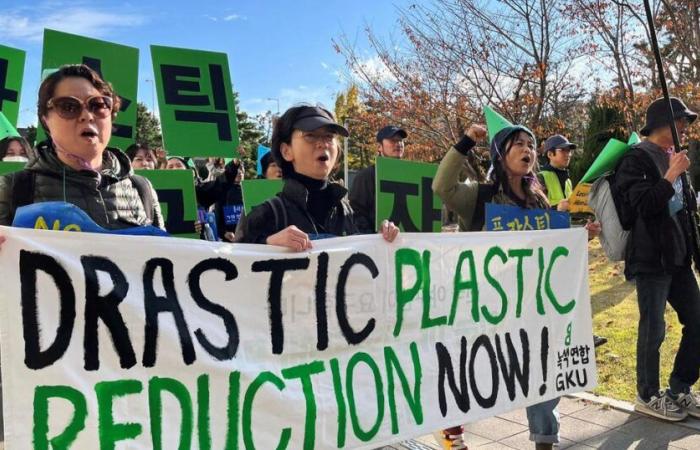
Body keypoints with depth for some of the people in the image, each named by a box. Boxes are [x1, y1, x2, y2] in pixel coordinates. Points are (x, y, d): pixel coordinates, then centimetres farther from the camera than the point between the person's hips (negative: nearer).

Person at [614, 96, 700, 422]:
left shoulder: (672, 156, 15)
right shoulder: (637, 158, -10)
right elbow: (642, 205, -20)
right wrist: (672, 175, -20)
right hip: (650, 257, -8)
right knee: (653, 330, 0)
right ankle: (647, 396, 16)